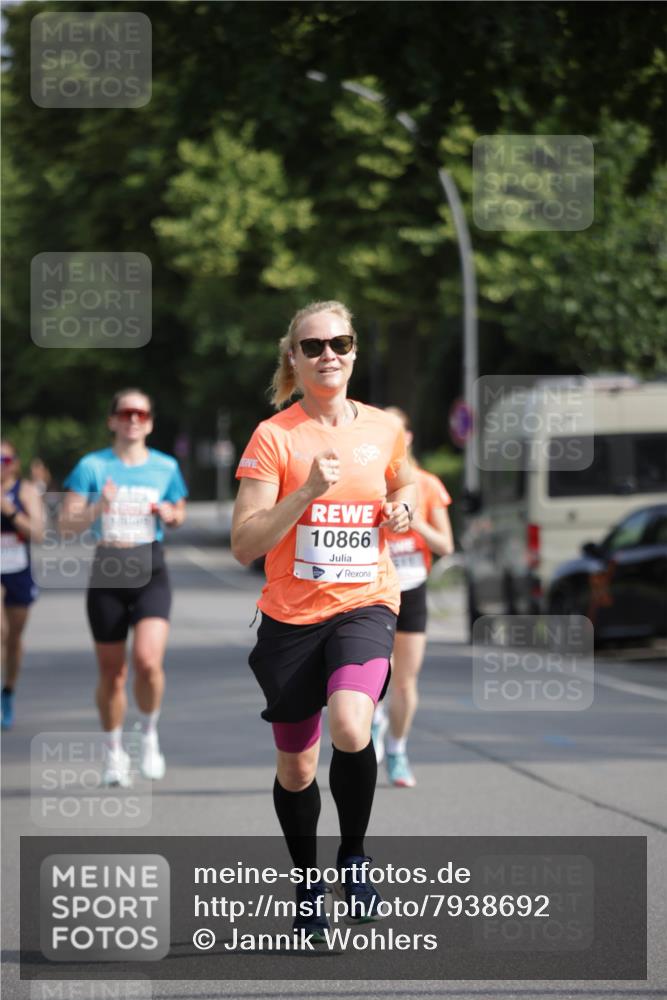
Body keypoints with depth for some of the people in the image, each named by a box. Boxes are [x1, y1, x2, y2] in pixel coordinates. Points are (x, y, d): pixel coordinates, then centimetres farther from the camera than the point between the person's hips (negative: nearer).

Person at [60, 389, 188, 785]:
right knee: (112, 673, 6)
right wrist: (97, 508, -22)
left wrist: (170, 514, -2)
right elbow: (67, 523, -4)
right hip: (107, 575, 0)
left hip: (151, 574, 0)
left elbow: (180, 512, 21)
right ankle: (115, 753, 25)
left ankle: (150, 735, 6)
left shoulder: (166, 467, 6)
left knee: (148, 660, -20)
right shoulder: (92, 466, 0)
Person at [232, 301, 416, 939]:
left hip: (365, 605, 0)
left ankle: (353, 854, -3)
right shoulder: (273, 437, -7)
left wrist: (400, 508, 3)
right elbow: (244, 545, -12)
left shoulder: (385, 430, 3)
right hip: (291, 616, 0)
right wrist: (307, 491, -23)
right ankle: (307, 884, 35)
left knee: (350, 728, -28)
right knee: (295, 767, 10)